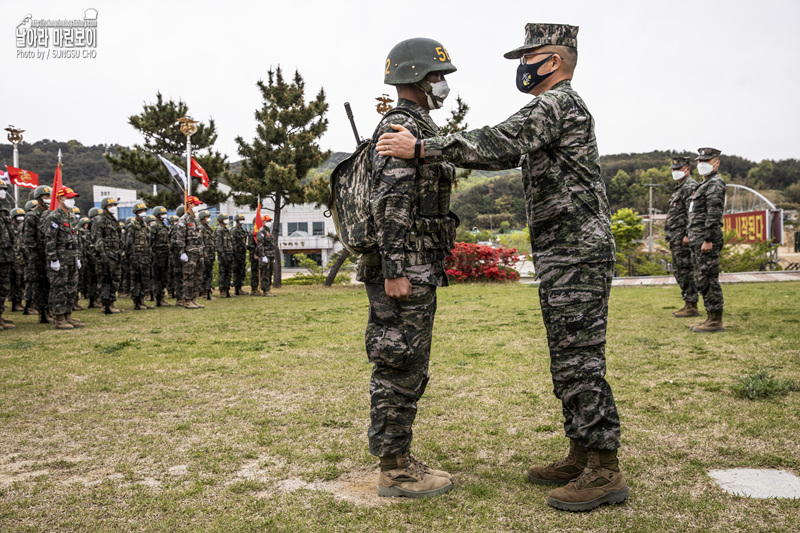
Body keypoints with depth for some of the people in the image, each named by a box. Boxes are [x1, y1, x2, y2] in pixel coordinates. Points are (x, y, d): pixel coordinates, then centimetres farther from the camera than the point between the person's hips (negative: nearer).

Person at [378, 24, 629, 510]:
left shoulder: (557, 102, -10)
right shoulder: (558, 108, 23)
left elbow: (499, 145, -23)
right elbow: (508, 153, 23)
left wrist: (422, 149, -19)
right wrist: (427, 146, 18)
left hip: (576, 256, -10)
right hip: (563, 257, 10)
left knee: (580, 362, -6)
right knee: (569, 361, 13)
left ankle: (606, 472, 3)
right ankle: (581, 458, 22)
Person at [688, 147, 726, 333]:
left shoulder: (715, 184, -10)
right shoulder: (705, 184, 21)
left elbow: (713, 215, -19)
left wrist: (708, 240, -23)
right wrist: (691, 235, 23)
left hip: (707, 239, -10)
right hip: (698, 239, 10)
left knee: (708, 279, -8)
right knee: (702, 280, 12)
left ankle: (716, 321, -3)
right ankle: (711, 317, 19)